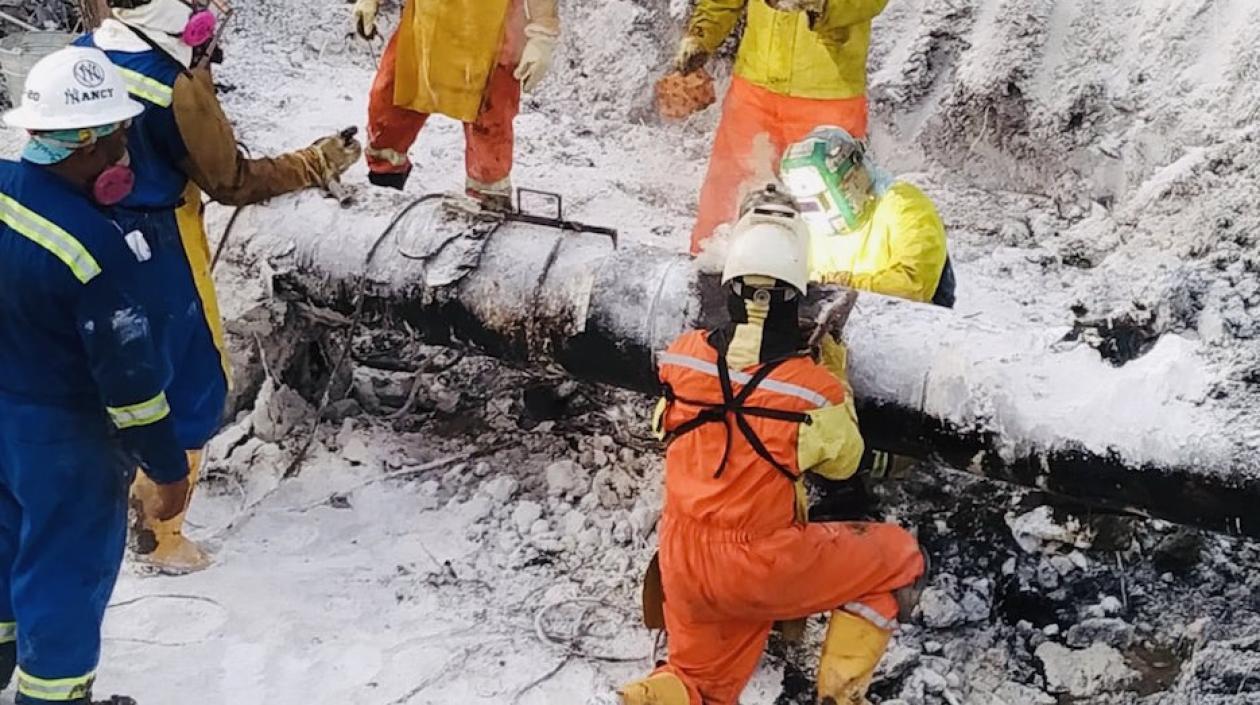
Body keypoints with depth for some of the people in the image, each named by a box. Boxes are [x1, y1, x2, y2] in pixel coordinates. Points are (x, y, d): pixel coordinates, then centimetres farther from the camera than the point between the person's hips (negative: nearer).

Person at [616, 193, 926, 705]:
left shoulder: (681, 357, -9)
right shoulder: (816, 388, -18)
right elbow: (843, 461, 2)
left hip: (683, 561, 4)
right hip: (765, 567, -4)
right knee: (900, 557, 15)